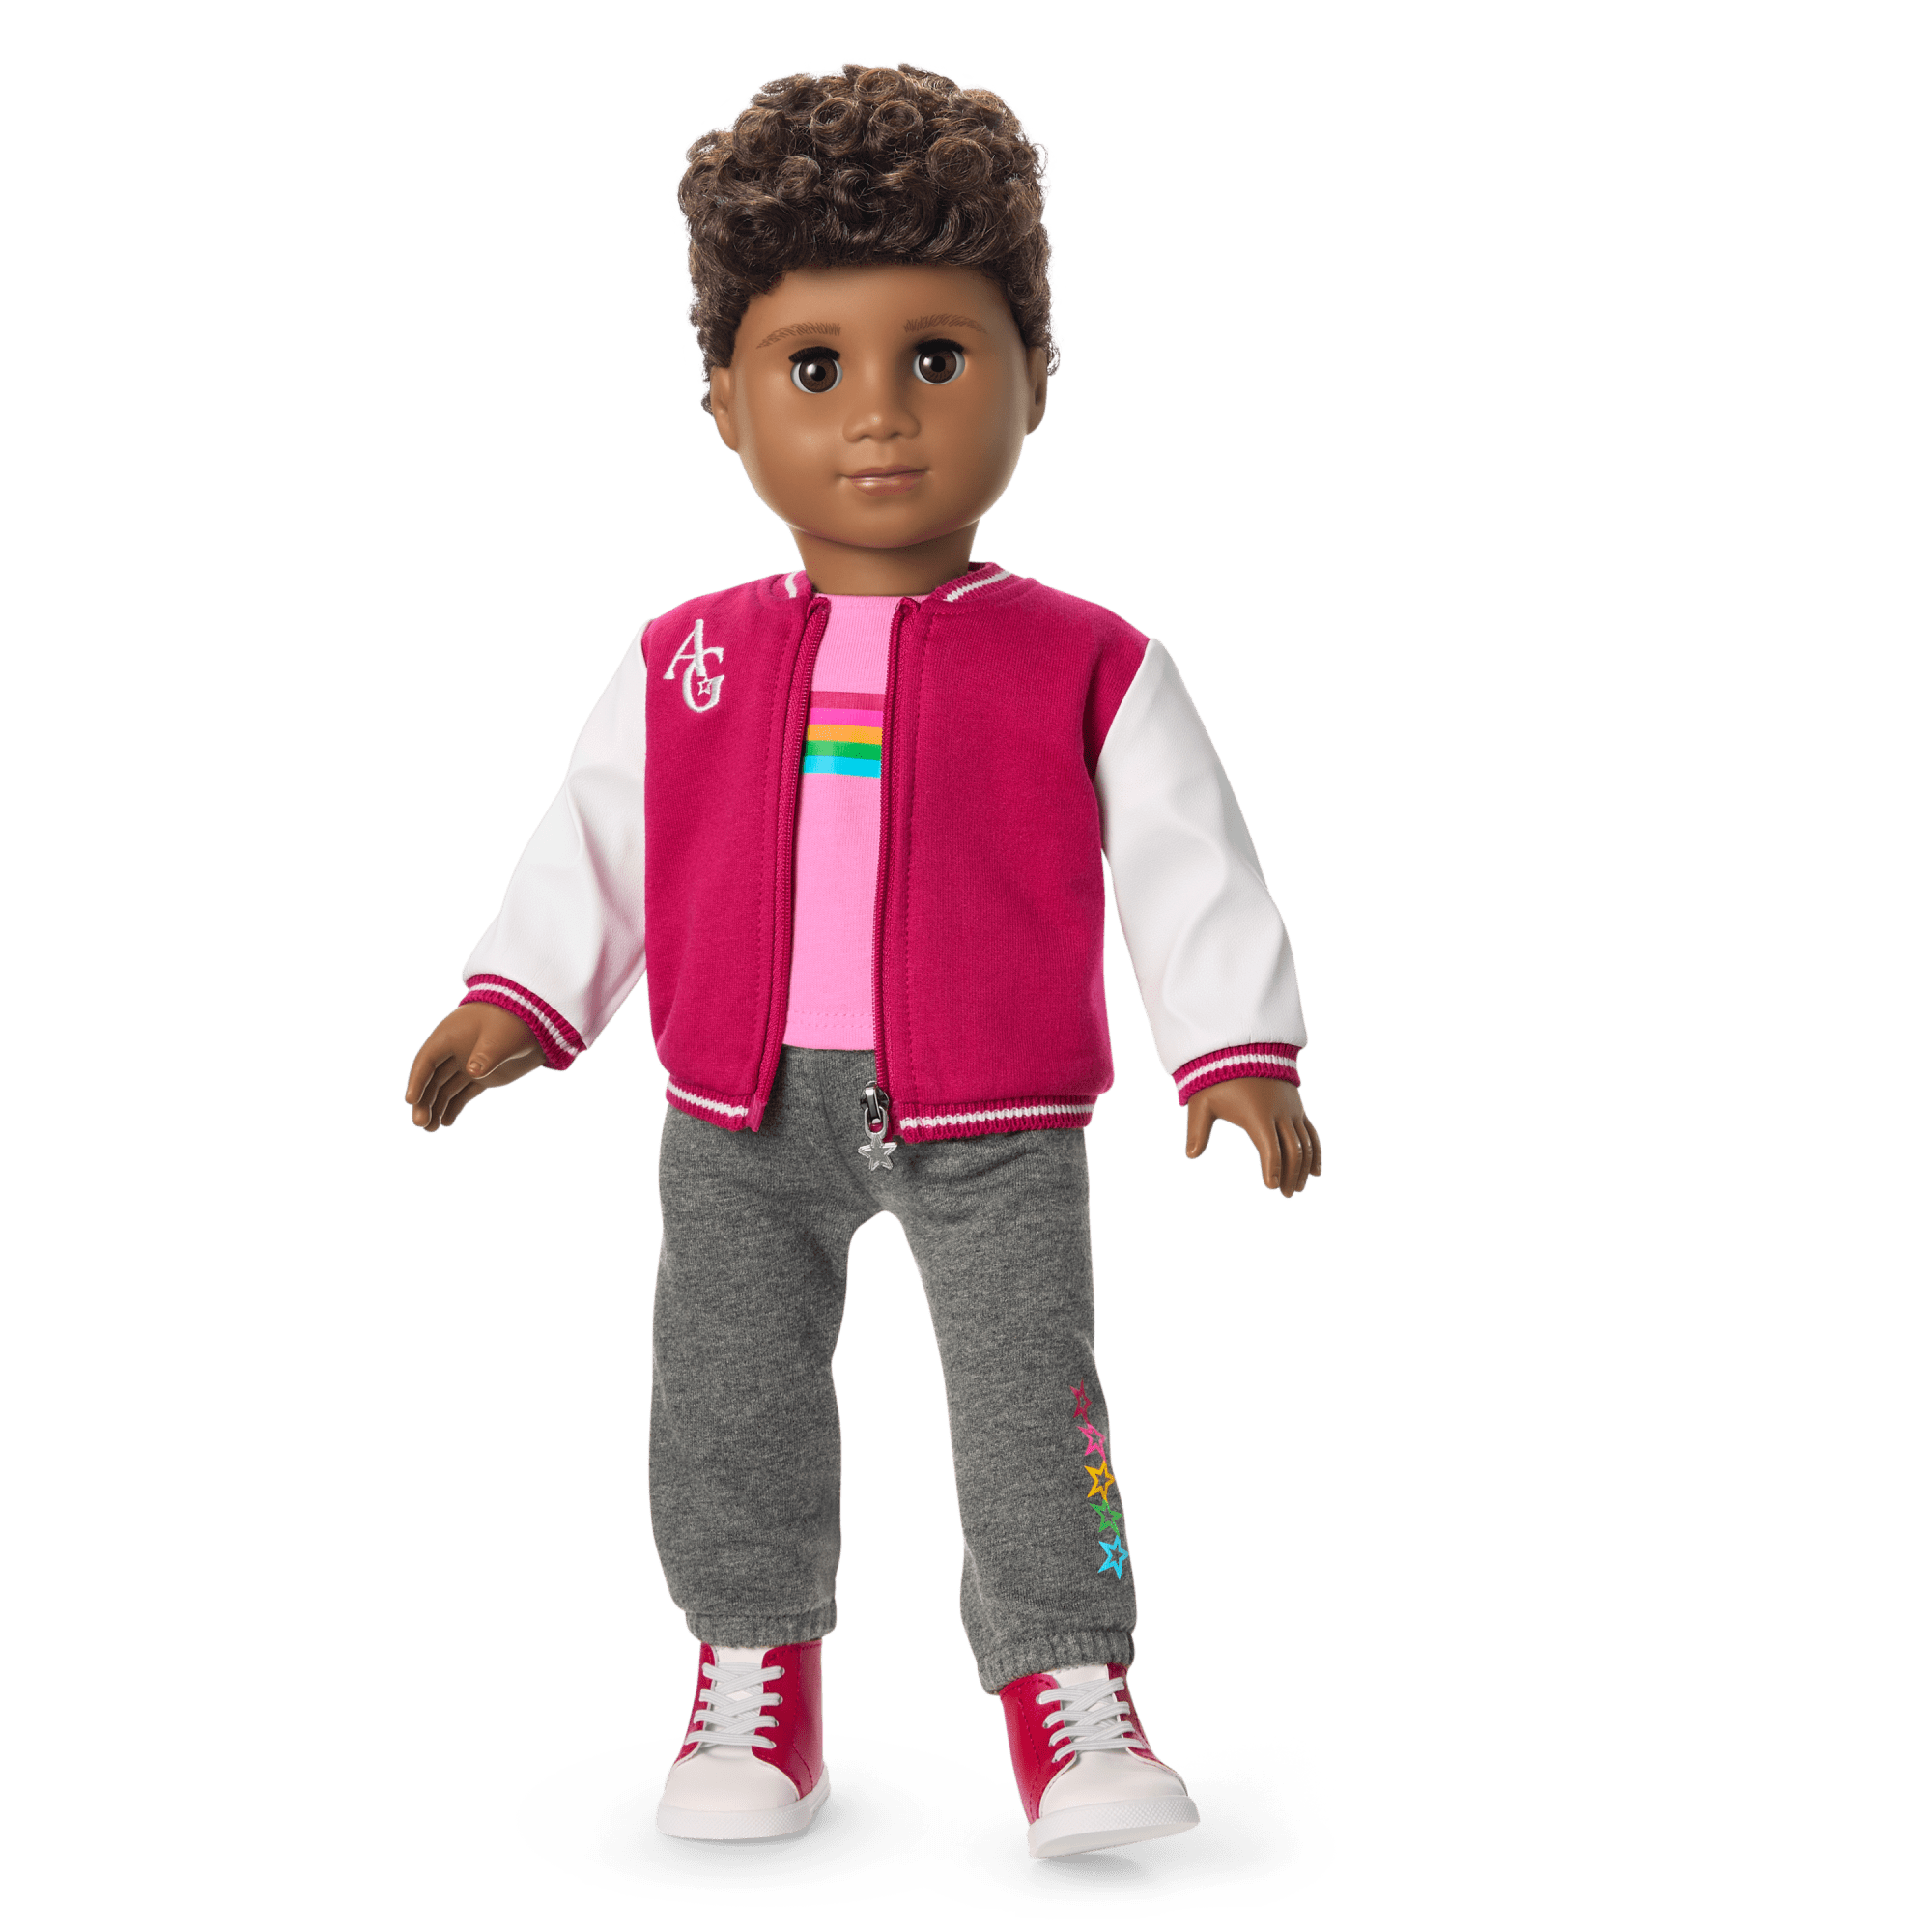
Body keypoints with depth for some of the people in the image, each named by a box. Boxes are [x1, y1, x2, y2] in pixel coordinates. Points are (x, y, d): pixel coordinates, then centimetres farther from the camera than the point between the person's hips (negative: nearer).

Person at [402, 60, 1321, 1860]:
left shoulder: (1089, 671, -3)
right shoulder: (683, 666, 4)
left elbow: (1189, 874, -2)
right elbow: (594, 853, 11)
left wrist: (1237, 1054, -10)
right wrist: (513, 1000, 2)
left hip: (990, 1127, -2)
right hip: (739, 1122, 3)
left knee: (1031, 1404, -2)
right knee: (725, 1407, 10)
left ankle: (1067, 1685, 14)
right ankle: (754, 1673, 28)